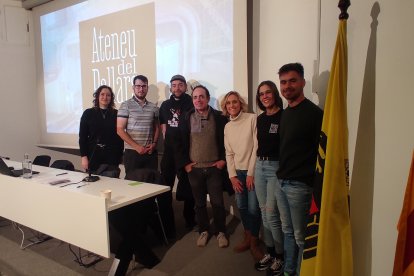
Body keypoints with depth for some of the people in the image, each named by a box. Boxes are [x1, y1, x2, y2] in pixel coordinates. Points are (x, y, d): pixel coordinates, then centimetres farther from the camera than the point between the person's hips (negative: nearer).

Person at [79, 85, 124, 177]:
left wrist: (120, 154, 2)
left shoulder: (116, 114, 5)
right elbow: (82, 136, 2)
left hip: (112, 157, 0)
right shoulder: (88, 113, 4)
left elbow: (120, 135, 5)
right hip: (94, 156, 0)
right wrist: (83, 156, -5)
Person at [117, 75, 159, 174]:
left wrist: (154, 143, -1)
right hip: (132, 152, -3)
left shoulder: (153, 107, 9)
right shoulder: (126, 105, -2)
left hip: (151, 152, 3)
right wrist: (137, 146, -11)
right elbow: (120, 130, -6)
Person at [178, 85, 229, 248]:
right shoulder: (187, 118, 0)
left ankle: (221, 232, 23)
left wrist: (223, 159, -3)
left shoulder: (219, 117, -3)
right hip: (194, 168, 1)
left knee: (217, 202, 4)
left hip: (214, 167, -1)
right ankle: (203, 231, 29)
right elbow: (182, 142, 2)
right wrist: (185, 163, -1)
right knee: (199, 202, 12)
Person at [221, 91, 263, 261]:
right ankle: (247, 238, 30)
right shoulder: (227, 127, 8)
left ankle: (254, 242, 16)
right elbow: (229, 154, 8)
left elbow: (257, 147, -12)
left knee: (253, 209, -4)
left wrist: (251, 173, -12)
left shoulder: (252, 119, -9)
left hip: (252, 171, -5)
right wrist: (232, 176, 0)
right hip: (238, 172, 5)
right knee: (241, 207, 10)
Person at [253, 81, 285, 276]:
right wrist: (254, 169, 16)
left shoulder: (284, 116, -11)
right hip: (260, 166, 7)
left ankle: (280, 257, 15)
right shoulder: (260, 118, 11)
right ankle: (270, 253, 27)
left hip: (276, 167, -7)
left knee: (271, 214, -5)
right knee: (264, 212, 12)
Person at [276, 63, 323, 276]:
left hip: (299, 185, -8)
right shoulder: (285, 113, 12)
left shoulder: (313, 113, -12)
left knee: (300, 237, 5)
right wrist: (282, 174, 15)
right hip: (282, 182, 8)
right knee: (287, 231, 19)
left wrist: (314, 186, -17)